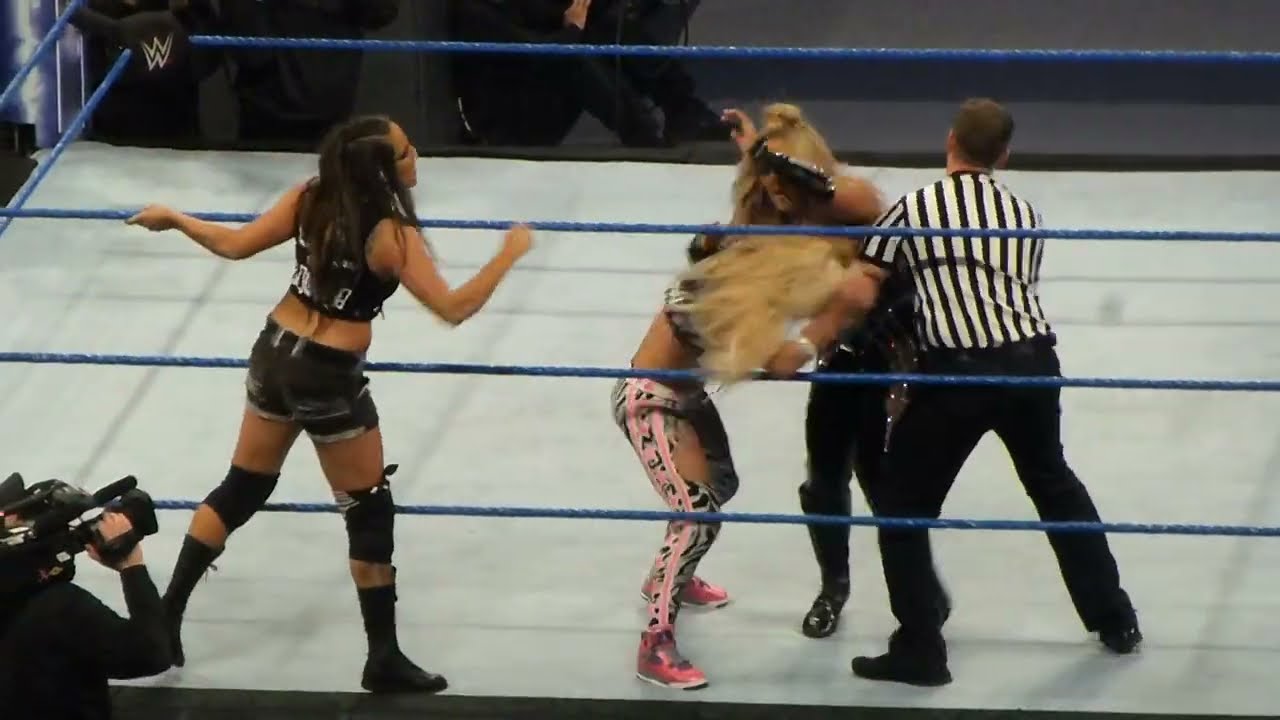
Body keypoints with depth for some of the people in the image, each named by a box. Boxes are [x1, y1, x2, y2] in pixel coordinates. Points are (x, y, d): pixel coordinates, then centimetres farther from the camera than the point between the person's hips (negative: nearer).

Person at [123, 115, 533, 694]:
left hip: (273, 354, 6)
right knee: (370, 516, 6)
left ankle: (166, 613, 25)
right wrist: (509, 255, -11)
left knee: (241, 490, 21)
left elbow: (235, 245, 0)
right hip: (329, 380, -6)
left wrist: (173, 220, 16)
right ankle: (384, 659, 10)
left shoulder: (310, 199, -4)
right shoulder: (391, 236, -20)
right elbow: (452, 309, -21)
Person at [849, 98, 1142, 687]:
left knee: (902, 506, 10)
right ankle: (1115, 620, 37)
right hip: (1032, 361, 5)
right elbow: (1019, 288, 12)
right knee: (1054, 486, 27)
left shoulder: (914, 209, 0)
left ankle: (919, 651, 6)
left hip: (959, 372, -5)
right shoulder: (1025, 214, 13)